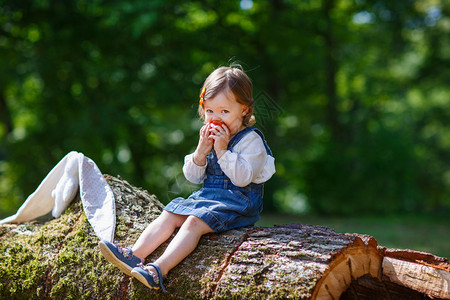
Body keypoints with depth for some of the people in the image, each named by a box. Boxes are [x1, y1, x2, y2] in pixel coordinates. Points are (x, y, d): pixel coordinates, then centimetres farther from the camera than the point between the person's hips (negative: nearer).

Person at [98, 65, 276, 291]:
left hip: (237, 203, -8)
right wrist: (201, 151, -8)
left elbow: (243, 178, -21)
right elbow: (193, 177, 10)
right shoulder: (210, 138, 12)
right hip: (206, 195, 8)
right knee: (169, 215, -10)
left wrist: (222, 150, -23)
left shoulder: (251, 140, -9)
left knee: (194, 222, -28)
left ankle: (160, 268, -42)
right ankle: (136, 254, -23)